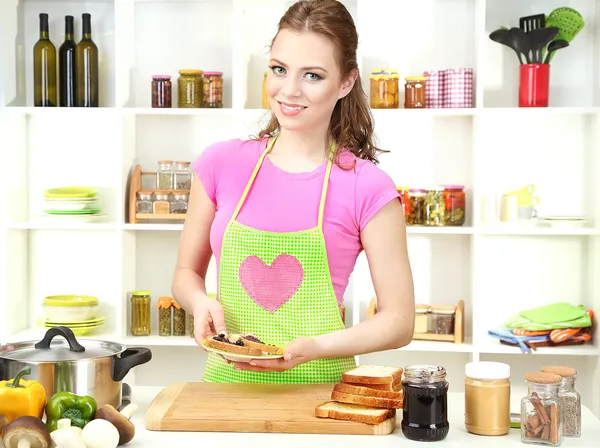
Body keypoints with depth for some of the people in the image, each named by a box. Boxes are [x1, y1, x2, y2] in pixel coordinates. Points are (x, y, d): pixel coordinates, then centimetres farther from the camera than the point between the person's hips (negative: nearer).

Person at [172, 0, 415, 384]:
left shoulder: (368, 188, -6)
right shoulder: (221, 164, 2)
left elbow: (399, 321, -1)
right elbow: (187, 272, 14)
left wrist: (315, 347, -15)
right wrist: (201, 302, -7)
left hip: (318, 387, -2)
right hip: (227, 377, 3)